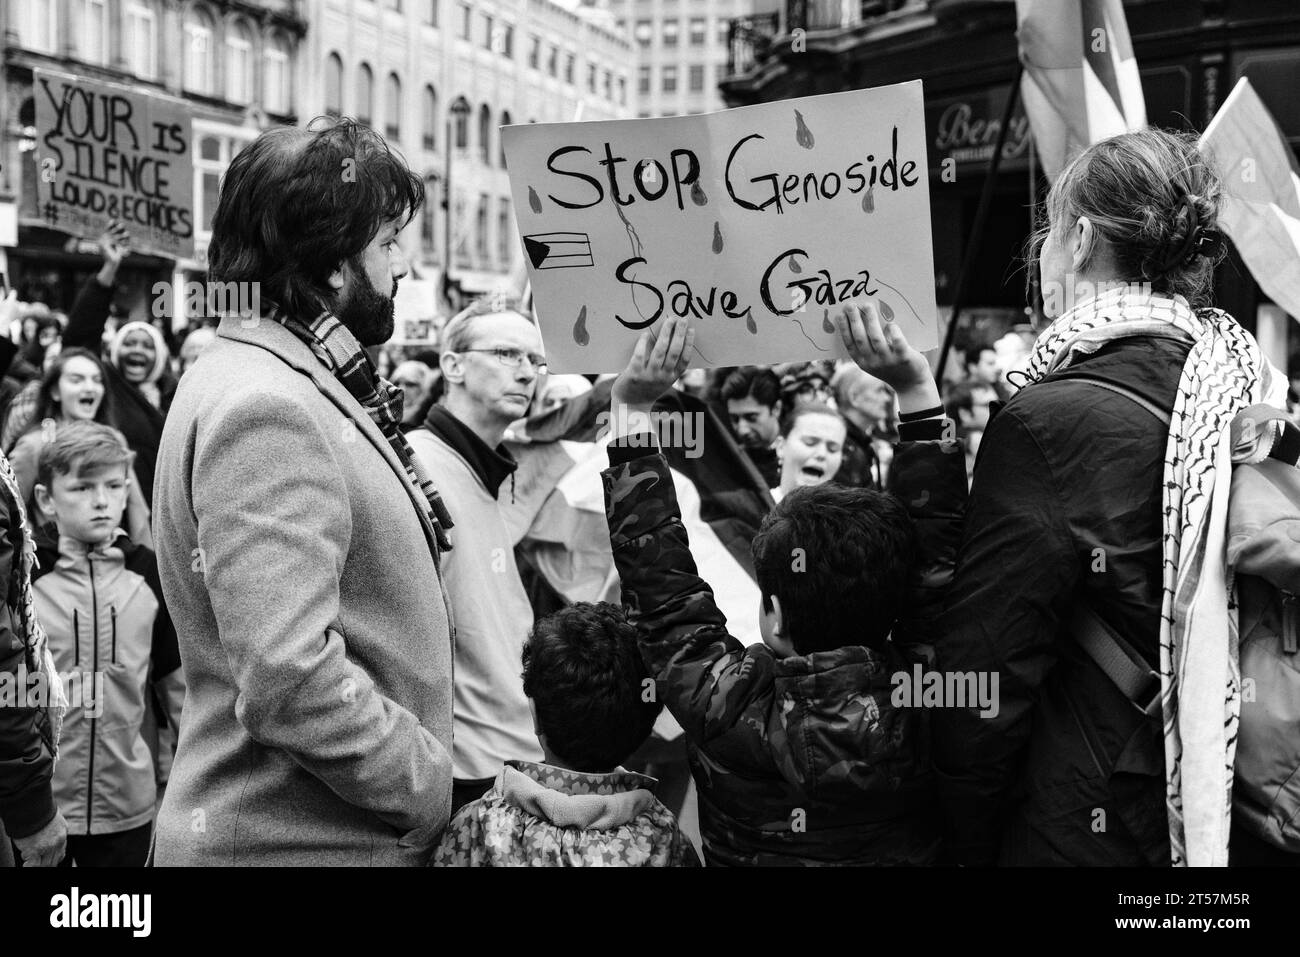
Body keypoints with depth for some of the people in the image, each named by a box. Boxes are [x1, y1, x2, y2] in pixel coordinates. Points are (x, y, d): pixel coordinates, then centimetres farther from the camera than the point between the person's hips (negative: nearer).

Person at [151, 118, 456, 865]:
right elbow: (292, 682, -27)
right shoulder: (262, 409, -20)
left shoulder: (305, 387, 12)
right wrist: (444, 794, -19)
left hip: (354, 826, 9)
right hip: (297, 840, -9)